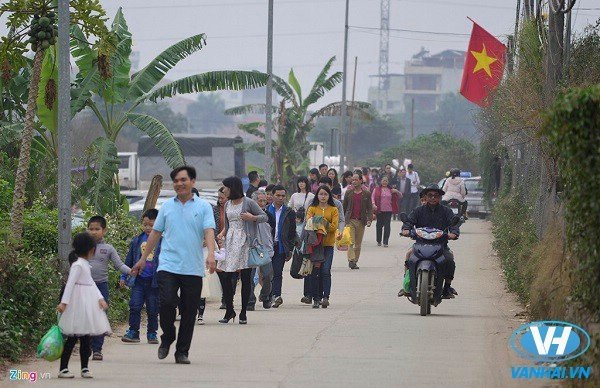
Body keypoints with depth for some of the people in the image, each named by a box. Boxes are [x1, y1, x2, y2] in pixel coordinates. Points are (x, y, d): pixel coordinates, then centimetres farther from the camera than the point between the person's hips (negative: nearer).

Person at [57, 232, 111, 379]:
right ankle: (63, 368, -4)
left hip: (88, 304, 9)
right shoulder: (78, 265, -13)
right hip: (78, 303, -9)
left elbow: (91, 283, 15)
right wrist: (64, 302, -26)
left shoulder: (85, 264, 16)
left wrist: (100, 298, 4)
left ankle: (85, 368, 14)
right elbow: (70, 283, -20)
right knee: (73, 338, -7)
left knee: (85, 337, 10)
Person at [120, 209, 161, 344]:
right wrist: (123, 277, 11)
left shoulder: (161, 242, -2)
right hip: (138, 280, 2)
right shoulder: (136, 240, 6)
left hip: (154, 281, -2)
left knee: (153, 309, 5)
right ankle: (133, 331, 2)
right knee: (134, 306, -5)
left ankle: (152, 333, 17)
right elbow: (129, 260, 13)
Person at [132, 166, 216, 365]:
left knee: (189, 311, 2)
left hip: (193, 268, -1)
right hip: (168, 265, 1)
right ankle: (167, 337, 11)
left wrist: (211, 255, -24)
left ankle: (182, 352, 12)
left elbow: (209, 232, -8)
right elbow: (155, 233, 18)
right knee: (166, 303, -15)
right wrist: (143, 258, 19)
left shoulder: (203, 207, 4)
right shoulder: (167, 206, 11)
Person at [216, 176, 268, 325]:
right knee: (224, 275, -5)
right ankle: (229, 311, 5)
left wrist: (252, 218, -16)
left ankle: (243, 313, 5)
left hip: (244, 242, -5)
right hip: (230, 242, 5)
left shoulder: (248, 202, -3)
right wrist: (221, 234, 6)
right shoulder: (228, 204, 15)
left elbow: (265, 217, 0)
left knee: (245, 278, -1)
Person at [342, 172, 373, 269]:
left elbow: (370, 208, 6)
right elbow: (344, 206, 11)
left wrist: (369, 219, -8)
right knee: (351, 242, -13)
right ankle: (351, 260, -20)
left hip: (361, 221, 1)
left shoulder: (366, 194, 6)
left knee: (358, 243, 6)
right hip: (350, 220, -1)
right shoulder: (348, 192, 7)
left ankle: (355, 261, 13)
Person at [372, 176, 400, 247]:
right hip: (380, 210, 0)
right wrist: (373, 204, -19)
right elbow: (373, 197, -2)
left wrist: (397, 192, -8)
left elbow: (400, 195, 14)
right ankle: (379, 241, 21)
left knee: (387, 226, -5)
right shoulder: (377, 189, 5)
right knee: (379, 225, 7)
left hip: (388, 210, 0)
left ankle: (385, 242, -4)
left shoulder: (390, 190, 9)